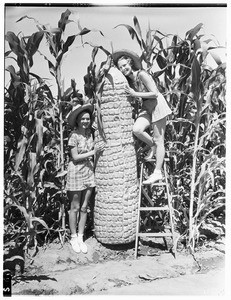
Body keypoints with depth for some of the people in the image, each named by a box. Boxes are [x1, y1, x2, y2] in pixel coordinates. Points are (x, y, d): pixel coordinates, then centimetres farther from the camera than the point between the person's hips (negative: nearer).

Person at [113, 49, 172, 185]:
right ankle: (153, 146, 9)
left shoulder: (142, 74, -17)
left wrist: (135, 94, -20)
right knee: (137, 129, -19)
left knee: (159, 141, -3)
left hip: (157, 105, -7)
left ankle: (158, 173, 2)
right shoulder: (129, 80, 6)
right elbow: (132, 97, 20)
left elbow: (155, 93, -20)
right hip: (147, 107, 7)